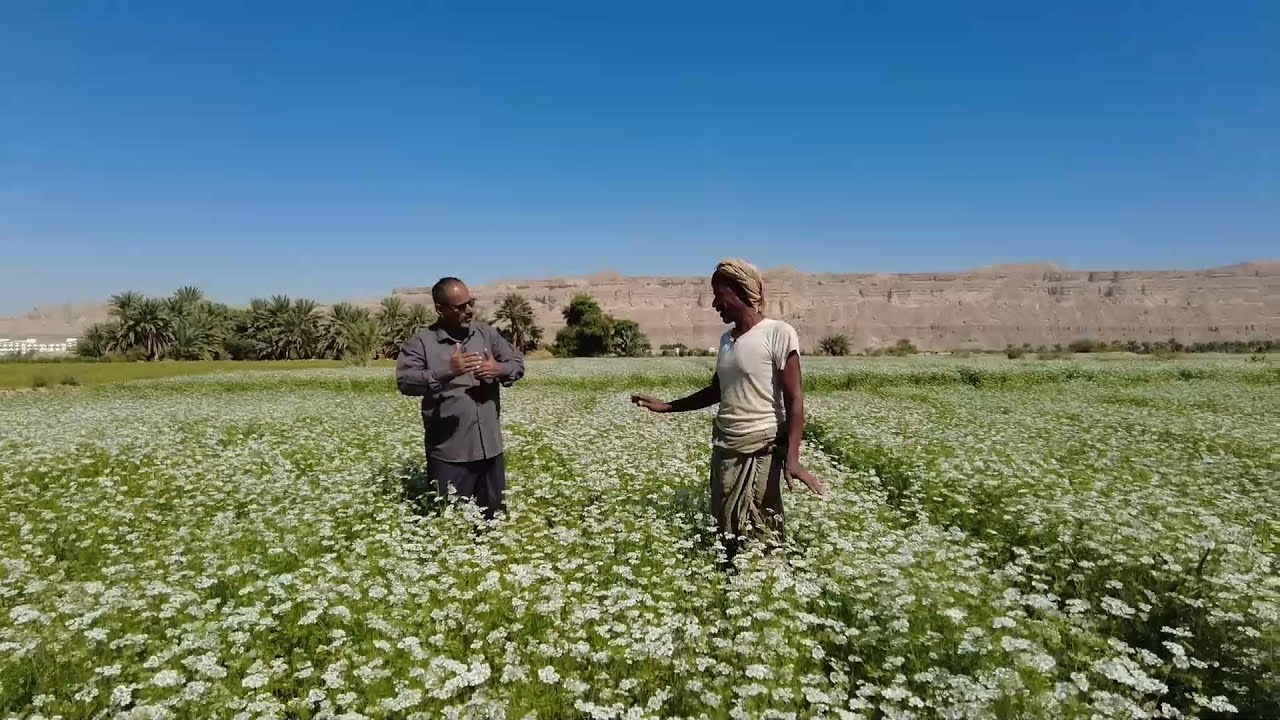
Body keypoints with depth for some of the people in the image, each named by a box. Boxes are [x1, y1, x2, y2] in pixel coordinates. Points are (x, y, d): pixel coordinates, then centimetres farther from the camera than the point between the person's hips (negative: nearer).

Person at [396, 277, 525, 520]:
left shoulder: (486, 333, 8)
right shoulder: (421, 342, -6)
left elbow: (518, 363, 11)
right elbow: (405, 381, -18)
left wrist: (499, 370, -11)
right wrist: (446, 372, -31)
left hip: (489, 446, 5)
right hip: (448, 452, -4)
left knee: (494, 515, 17)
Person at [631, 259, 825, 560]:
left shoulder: (779, 333, -11)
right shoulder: (726, 339, 11)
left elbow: (794, 399, -14)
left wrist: (792, 457, -23)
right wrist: (666, 406, 18)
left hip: (761, 450, -7)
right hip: (724, 448, 7)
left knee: (762, 536, -4)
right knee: (726, 534, 11)